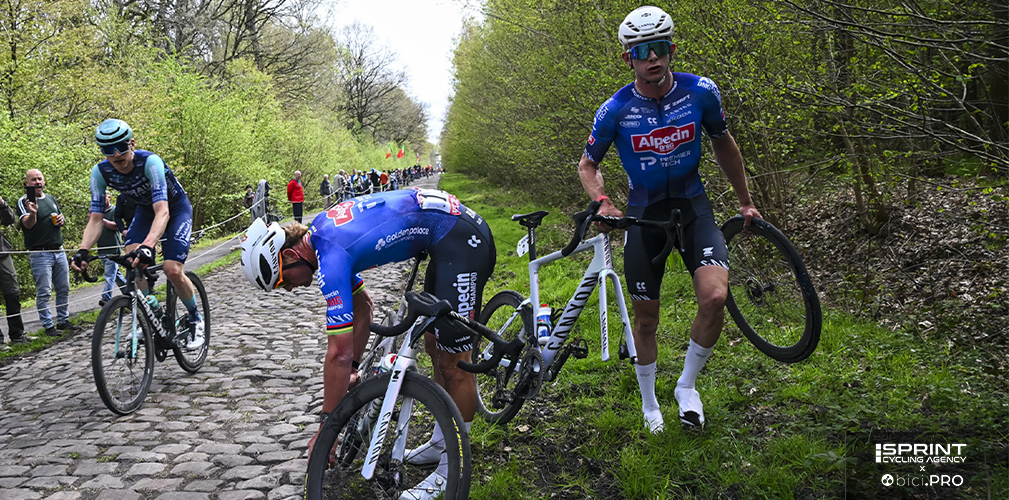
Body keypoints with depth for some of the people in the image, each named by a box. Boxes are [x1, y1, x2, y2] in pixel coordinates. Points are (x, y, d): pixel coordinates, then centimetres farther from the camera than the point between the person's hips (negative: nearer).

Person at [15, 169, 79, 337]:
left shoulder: (51, 199, 14)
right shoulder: (24, 201, -6)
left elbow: (60, 218, 26)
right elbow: (28, 224, -20)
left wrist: (62, 220, 1)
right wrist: (32, 213, -42)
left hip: (59, 251, 6)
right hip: (40, 254, -6)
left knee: (64, 289, 9)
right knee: (44, 293, -4)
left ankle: (63, 321, 19)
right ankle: (48, 326, 2)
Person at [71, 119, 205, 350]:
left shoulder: (150, 161, -35)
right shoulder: (100, 172, -20)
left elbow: (163, 211, -45)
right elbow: (96, 218, -18)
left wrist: (148, 245, -61)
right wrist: (83, 250, -36)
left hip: (176, 208, -5)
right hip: (145, 210, 5)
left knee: (173, 271, -19)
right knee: (132, 257, -22)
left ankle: (195, 319, 5)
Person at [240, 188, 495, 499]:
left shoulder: (331, 258, -19)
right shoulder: (320, 234, 10)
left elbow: (339, 352, -19)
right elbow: (362, 305, 21)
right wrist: (351, 370, 22)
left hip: (462, 241, -10)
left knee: (453, 361, -4)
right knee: (434, 344, 19)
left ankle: (454, 469, 9)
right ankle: (441, 442, 33)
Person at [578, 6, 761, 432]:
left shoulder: (701, 92, -11)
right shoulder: (615, 111, -13)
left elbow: (722, 144, 7)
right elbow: (587, 165, 1)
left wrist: (745, 202, 13)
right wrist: (602, 202, -20)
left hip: (692, 206, 0)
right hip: (644, 214, 0)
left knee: (715, 297, -22)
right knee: (646, 318, 7)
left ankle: (687, 385, 4)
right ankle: (649, 405, 31)